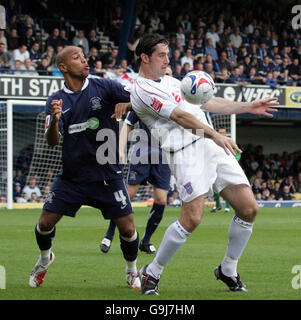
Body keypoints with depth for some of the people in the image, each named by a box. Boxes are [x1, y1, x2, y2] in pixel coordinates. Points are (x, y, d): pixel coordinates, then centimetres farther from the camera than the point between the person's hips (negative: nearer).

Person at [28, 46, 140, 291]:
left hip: (108, 176, -2)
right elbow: (52, 141, -8)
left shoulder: (104, 87, -4)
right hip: (72, 176, 2)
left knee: (128, 229, -5)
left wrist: (125, 105, -28)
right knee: (45, 224, -1)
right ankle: (45, 258, 32)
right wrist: (55, 120, -28)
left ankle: (132, 271, 23)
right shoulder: (57, 101, 2)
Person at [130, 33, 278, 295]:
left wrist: (248, 106, 20)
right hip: (186, 152, -8)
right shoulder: (142, 89, -4)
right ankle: (152, 273, 0)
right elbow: (179, 116, -15)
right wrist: (215, 135, -23)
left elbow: (208, 103, 27)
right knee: (192, 218, -20)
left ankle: (228, 270, 16)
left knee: (249, 209, -1)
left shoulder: (170, 82, 25)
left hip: (213, 146, 8)